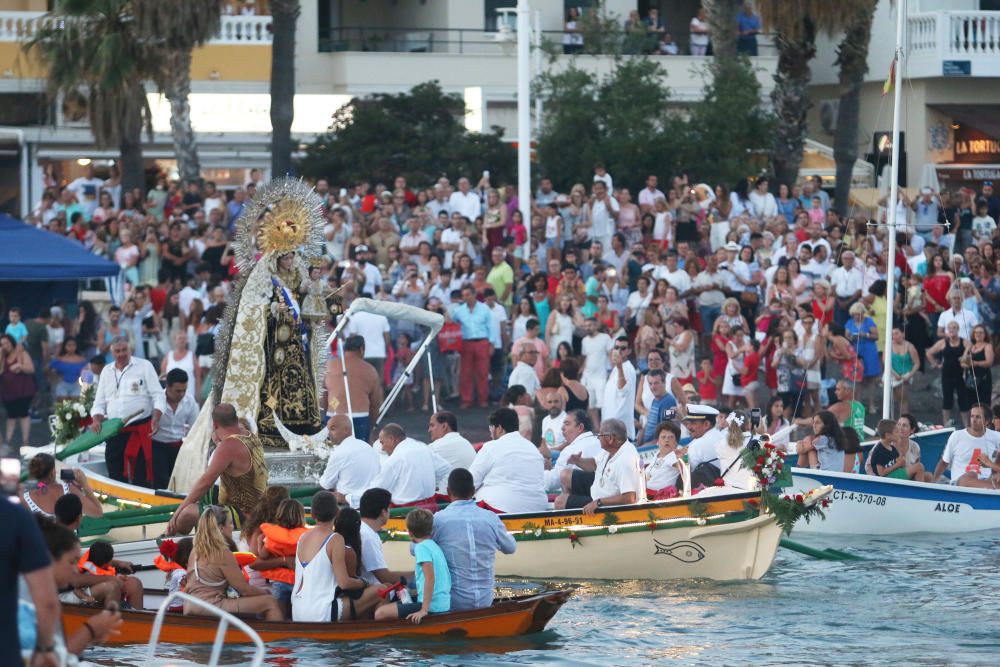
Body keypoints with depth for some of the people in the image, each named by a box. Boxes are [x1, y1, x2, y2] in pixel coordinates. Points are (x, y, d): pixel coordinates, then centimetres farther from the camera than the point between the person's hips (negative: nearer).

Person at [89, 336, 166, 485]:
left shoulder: (144, 366, 2)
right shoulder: (107, 371, 16)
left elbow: (158, 397, -3)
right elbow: (99, 403, 19)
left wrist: (156, 419, -20)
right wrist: (97, 420, -2)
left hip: (140, 430, -5)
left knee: (141, 476, -8)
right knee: (115, 475, 3)